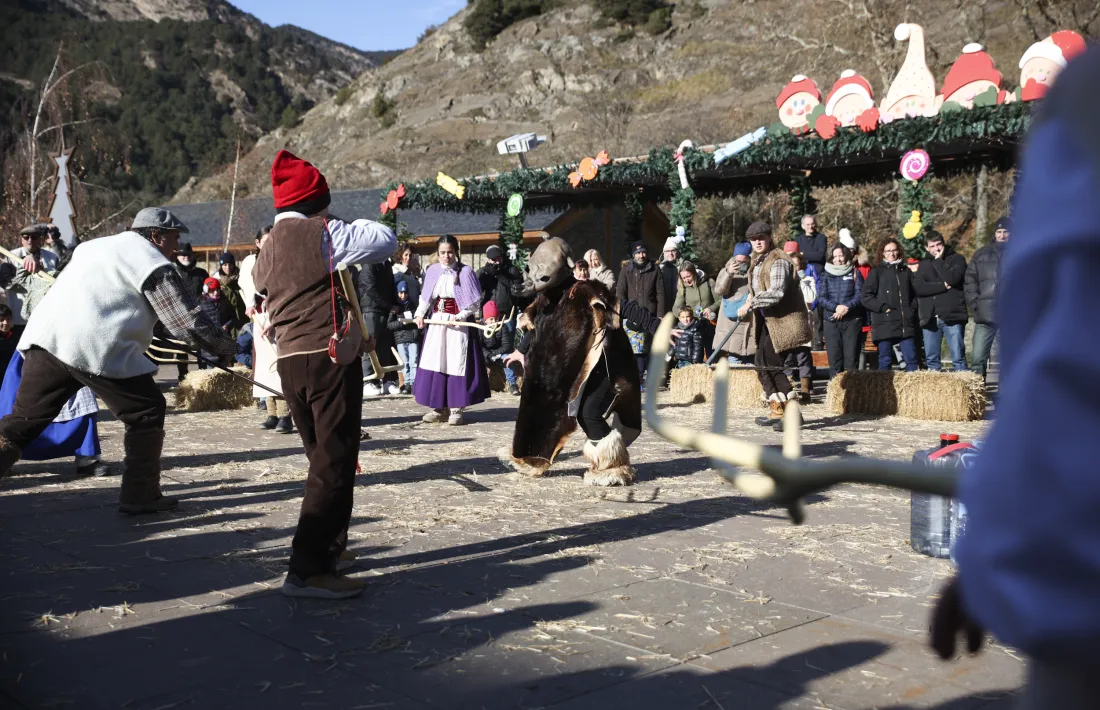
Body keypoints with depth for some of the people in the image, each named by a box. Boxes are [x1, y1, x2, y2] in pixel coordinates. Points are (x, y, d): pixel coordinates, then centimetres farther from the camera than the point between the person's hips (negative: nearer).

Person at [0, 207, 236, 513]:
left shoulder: (94, 246, 26)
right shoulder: (154, 265, 2)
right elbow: (189, 323, 0)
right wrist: (229, 347, 14)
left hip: (44, 338, 7)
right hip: (95, 348, -7)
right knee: (147, 413, 7)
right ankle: (139, 495, 10)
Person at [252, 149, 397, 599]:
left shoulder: (267, 248, 17)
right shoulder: (323, 233, -7)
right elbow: (385, 241, -7)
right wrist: (356, 226, 12)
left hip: (288, 362, 8)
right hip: (329, 356, -8)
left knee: (323, 461, 20)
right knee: (335, 465, -8)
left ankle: (329, 549, 28)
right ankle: (307, 570, -13)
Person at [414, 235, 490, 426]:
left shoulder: (465, 272, -8)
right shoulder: (432, 271, 4)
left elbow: (474, 302, -7)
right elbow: (425, 297, 12)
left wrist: (461, 315, -18)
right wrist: (419, 314, -3)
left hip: (458, 323, -4)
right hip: (436, 322, 4)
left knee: (456, 363, -2)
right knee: (435, 362, 4)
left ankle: (456, 409, 3)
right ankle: (439, 407, 11)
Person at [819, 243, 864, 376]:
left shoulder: (854, 273, 7)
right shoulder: (826, 275, 11)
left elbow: (860, 295, -1)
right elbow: (821, 297, 2)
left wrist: (847, 307, -17)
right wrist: (836, 307, -15)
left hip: (852, 320, -2)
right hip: (831, 320, 2)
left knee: (851, 356, -4)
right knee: (834, 357, 1)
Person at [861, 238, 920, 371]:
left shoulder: (906, 272, 16)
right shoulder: (877, 272, 5)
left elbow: (915, 294, 24)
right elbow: (865, 296, -1)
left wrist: (912, 309, 8)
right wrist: (883, 308, -9)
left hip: (906, 324, 3)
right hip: (884, 324, -3)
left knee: (911, 359, -2)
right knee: (885, 361, 1)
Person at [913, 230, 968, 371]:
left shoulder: (957, 259, 7)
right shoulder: (924, 265, 17)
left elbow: (952, 279, -13)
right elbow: (918, 287, 0)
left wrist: (938, 261, -2)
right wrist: (942, 286, -9)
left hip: (952, 316, -4)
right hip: (930, 318, 4)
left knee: (958, 357, -6)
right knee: (931, 359, 6)